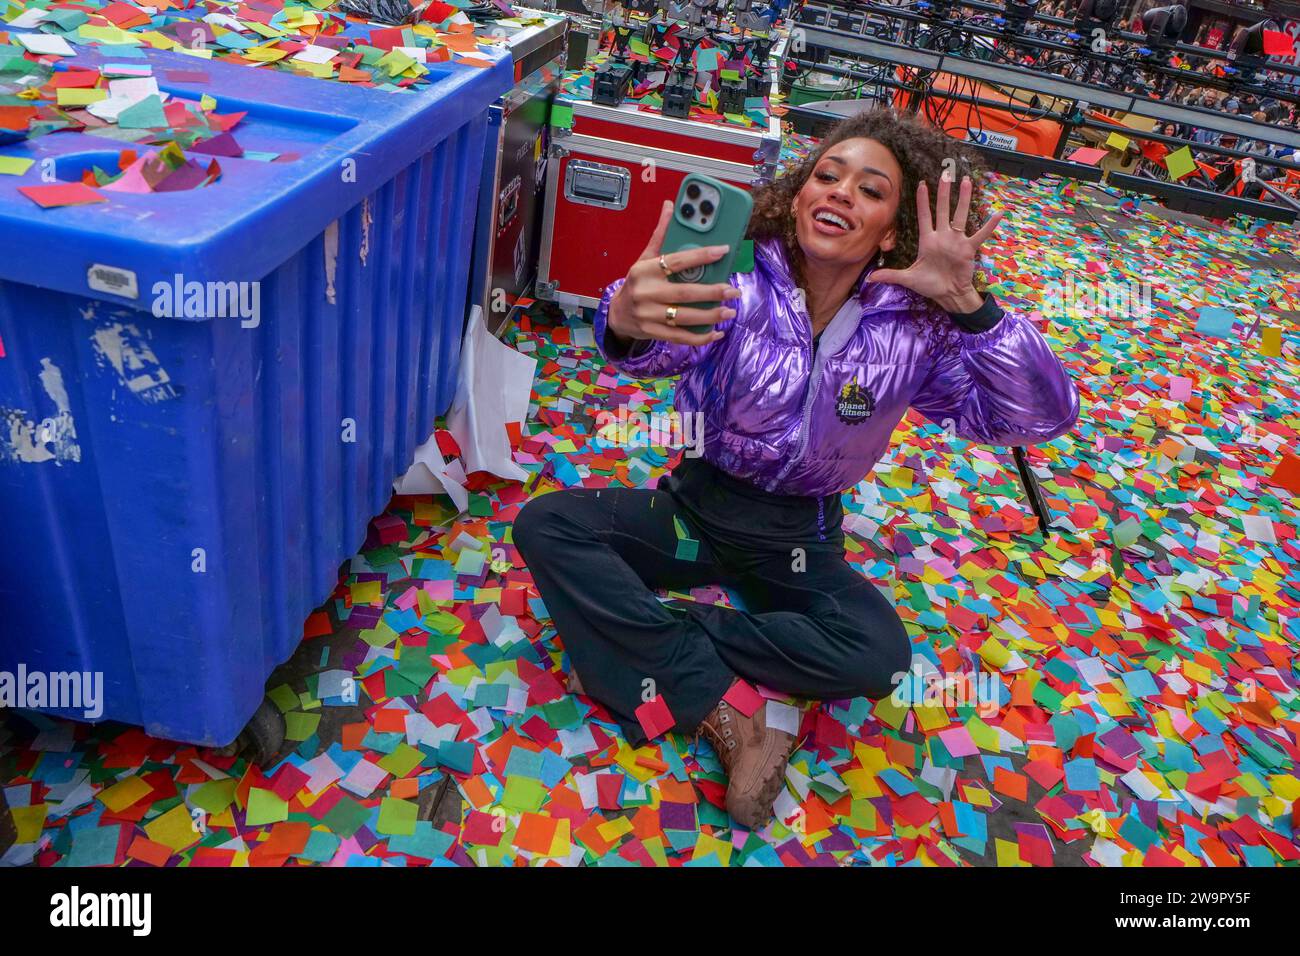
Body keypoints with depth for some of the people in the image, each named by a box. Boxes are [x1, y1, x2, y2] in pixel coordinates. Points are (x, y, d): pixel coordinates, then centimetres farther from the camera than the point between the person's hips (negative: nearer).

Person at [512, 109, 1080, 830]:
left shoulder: (914, 333, -8)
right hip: (697, 506, 0)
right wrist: (627, 320, -60)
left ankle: (639, 646, -18)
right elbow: (664, 348, -35)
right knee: (545, 524, -22)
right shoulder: (743, 284, -13)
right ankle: (728, 711, -25)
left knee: (880, 655, -27)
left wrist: (968, 304, -30)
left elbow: (1042, 419, -17)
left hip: (797, 540, 0)